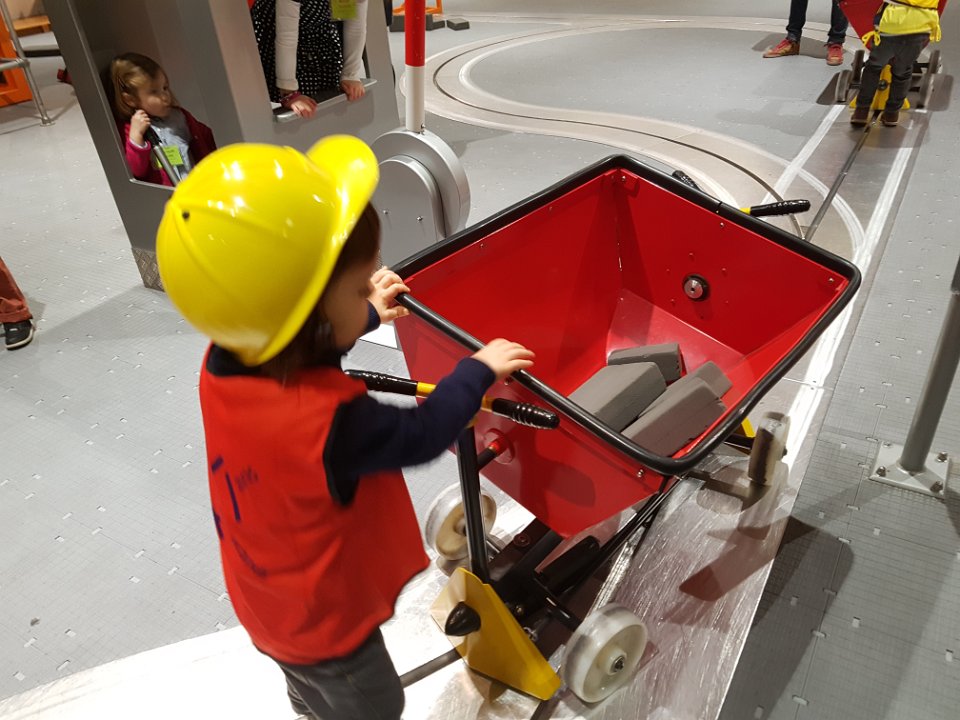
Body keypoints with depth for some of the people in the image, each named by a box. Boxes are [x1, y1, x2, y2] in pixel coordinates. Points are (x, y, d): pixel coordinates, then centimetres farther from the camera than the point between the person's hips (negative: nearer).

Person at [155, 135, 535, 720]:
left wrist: (364, 318, 12)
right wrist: (479, 370, -12)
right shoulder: (328, 420, -43)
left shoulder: (226, 363, -20)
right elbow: (421, 435, -26)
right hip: (324, 619, -7)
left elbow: (299, 356, 3)